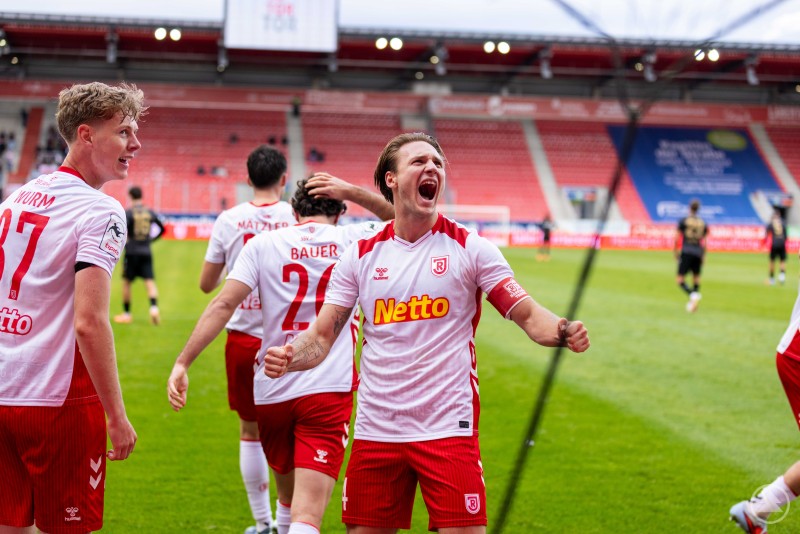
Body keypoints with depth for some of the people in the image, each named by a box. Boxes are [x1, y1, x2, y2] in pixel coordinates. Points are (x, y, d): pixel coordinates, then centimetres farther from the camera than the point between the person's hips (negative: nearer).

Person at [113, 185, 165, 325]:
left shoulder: (128, 212, -7)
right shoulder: (150, 212, 7)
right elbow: (162, 229, 15)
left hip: (132, 252, -3)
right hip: (146, 253, 3)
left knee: (126, 282, 10)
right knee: (150, 281, -1)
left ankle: (126, 314, 16)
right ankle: (154, 307, -24)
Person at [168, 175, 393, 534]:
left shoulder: (263, 244, 5)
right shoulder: (355, 242, 5)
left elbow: (223, 304, -5)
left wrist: (183, 363, -6)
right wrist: (354, 192, 13)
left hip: (272, 391, 3)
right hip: (330, 390, -2)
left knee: (289, 499, 25)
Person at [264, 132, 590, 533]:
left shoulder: (469, 248, 0)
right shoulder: (361, 256, 6)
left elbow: (528, 315, -2)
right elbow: (321, 337, 5)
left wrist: (563, 331, -24)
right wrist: (288, 357, -16)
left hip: (448, 431, -2)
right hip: (374, 434, 2)